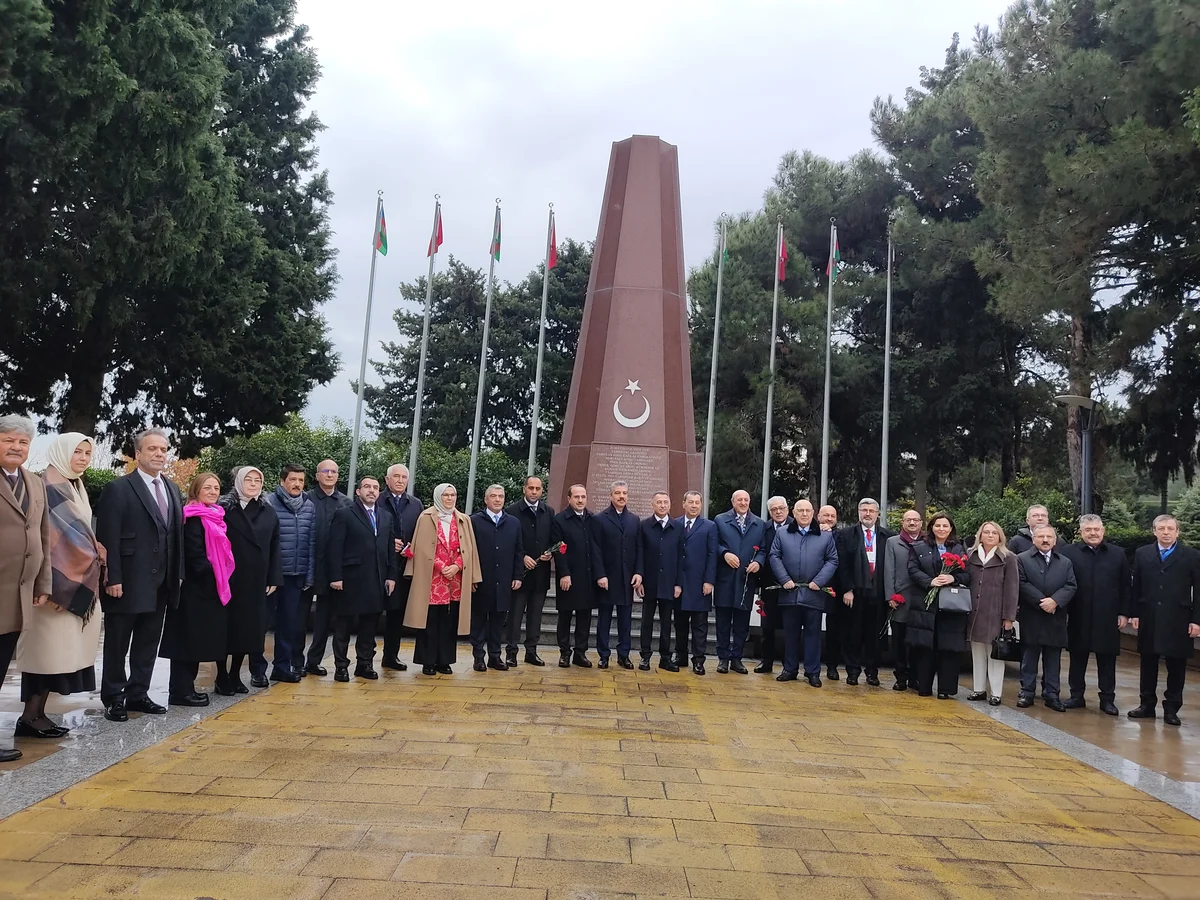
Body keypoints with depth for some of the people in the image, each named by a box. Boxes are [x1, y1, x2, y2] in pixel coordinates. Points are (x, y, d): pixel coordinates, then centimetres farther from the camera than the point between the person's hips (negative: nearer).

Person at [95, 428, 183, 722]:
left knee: (148, 643, 13)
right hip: (127, 582, -6)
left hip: (160, 583, 6)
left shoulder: (172, 489, 11)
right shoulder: (118, 488, -8)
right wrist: (112, 579, -16)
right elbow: (108, 539, -12)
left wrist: (178, 573, 8)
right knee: (117, 644, 7)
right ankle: (113, 698, 18)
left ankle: (138, 694, 24)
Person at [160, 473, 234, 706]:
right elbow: (194, 555, -18)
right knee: (189, 637, -3)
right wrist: (213, 578, -15)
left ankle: (185, 687, 21)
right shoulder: (194, 518, -13)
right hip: (196, 588, -9)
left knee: (198, 639, 13)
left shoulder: (215, 516, 15)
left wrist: (222, 579, 9)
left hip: (209, 588, 9)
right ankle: (181, 691, 3)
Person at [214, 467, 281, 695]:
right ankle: (222, 677, 14)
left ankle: (235, 675, 20)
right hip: (229, 579, -4)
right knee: (227, 626, 3)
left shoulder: (269, 511, 8)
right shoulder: (225, 509, -3)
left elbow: (275, 547, 8)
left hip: (256, 581, 4)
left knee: (249, 627, 7)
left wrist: (274, 578, 3)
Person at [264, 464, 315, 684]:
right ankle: (257, 669, 16)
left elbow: (312, 542, 7)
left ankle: (283, 667, 22)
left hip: (297, 575, 4)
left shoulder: (310, 506, 5)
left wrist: (310, 575, 5)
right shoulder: (269, 504, -7)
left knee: (290, 623, 10)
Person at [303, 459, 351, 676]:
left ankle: (314, 660, 20)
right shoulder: (306, 499, -4)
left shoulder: (346, 503, 5)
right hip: (309, 565, -3)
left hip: (332, 568, 3)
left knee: (324, 615, 10)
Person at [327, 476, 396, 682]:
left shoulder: (386, 516, 13)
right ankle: (341, 666, 12)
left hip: (377, 580, 5)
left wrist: (391, 575, 6)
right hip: (351, 579, -4)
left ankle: (364, 663, 20)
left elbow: (390, 548, 12)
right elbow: (335, 548, -7)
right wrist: (336, 577, -13)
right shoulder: (344, 514, -2)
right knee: (344, 624, 4)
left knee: (370, 624, 10)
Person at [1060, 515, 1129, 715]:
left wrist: (1123, 613, 3)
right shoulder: (1069, 553, -2)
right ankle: (1076, 696, 19)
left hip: (1107, 618, 1)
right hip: (1079, 618, -1)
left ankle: (1107, 699, 17)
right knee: (1077, 658, 9)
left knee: (1107, 660, 7)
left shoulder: (1118, 554, 5)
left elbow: (1125, 586, 7)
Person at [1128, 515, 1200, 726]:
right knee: (1148, 664, 9)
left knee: (1176, 666, 5)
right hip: (1149, 620, 2)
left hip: (1178, 621, -2)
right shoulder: (1142, 554, 6)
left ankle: (1171, 708, 15)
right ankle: (1147, 704, 18)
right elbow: (1136, 587, 6)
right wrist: (1134, 613, 1)